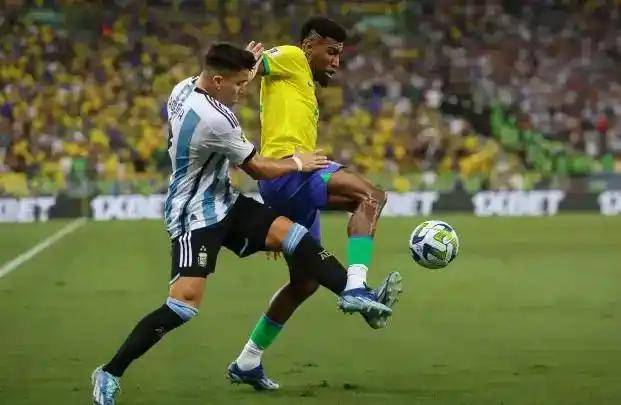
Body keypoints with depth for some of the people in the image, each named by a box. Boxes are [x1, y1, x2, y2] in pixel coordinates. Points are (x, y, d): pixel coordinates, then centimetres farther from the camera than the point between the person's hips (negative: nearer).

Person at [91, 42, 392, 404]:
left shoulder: (185, 88, -2)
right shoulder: (213, 120, -28)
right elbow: (258, 169, -13)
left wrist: (246, 69, 25)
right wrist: (297, 163, 4)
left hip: (223, 203, 10)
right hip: (196, 216, -10)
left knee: (292, 235, -3)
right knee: (185, 304, -18)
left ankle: (356, 296, -2)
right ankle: (110, 374, -11)